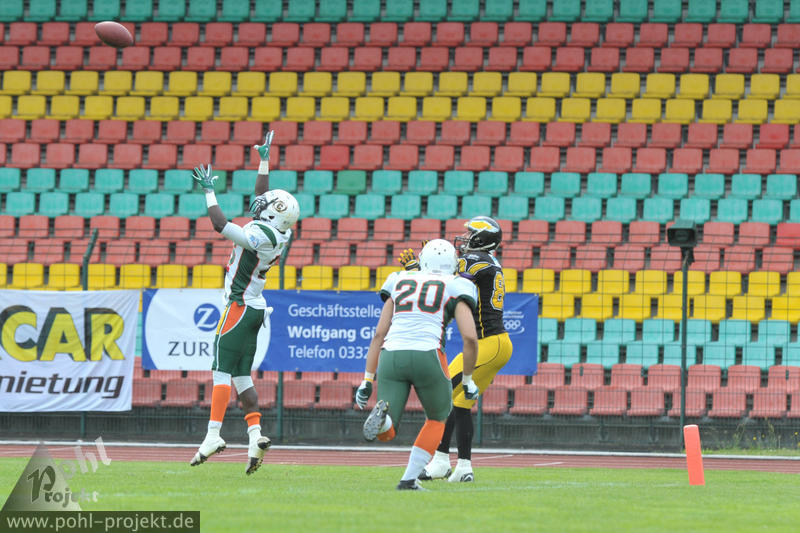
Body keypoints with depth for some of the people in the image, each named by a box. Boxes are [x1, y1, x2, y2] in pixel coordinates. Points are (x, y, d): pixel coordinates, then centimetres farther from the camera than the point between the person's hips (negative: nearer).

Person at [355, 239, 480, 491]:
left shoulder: (400, 283, 22)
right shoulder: (454, 289, 12)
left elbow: (379, 334, 18)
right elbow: (470, 337, 0)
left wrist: (367, 379, 18)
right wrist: (467, 380, 13)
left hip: (391, 357, 2)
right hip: (426, 356, -2)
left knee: (385, 433, 10)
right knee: (437, 419, 24)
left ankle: (382, 414, -26)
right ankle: (409, 479, 12)